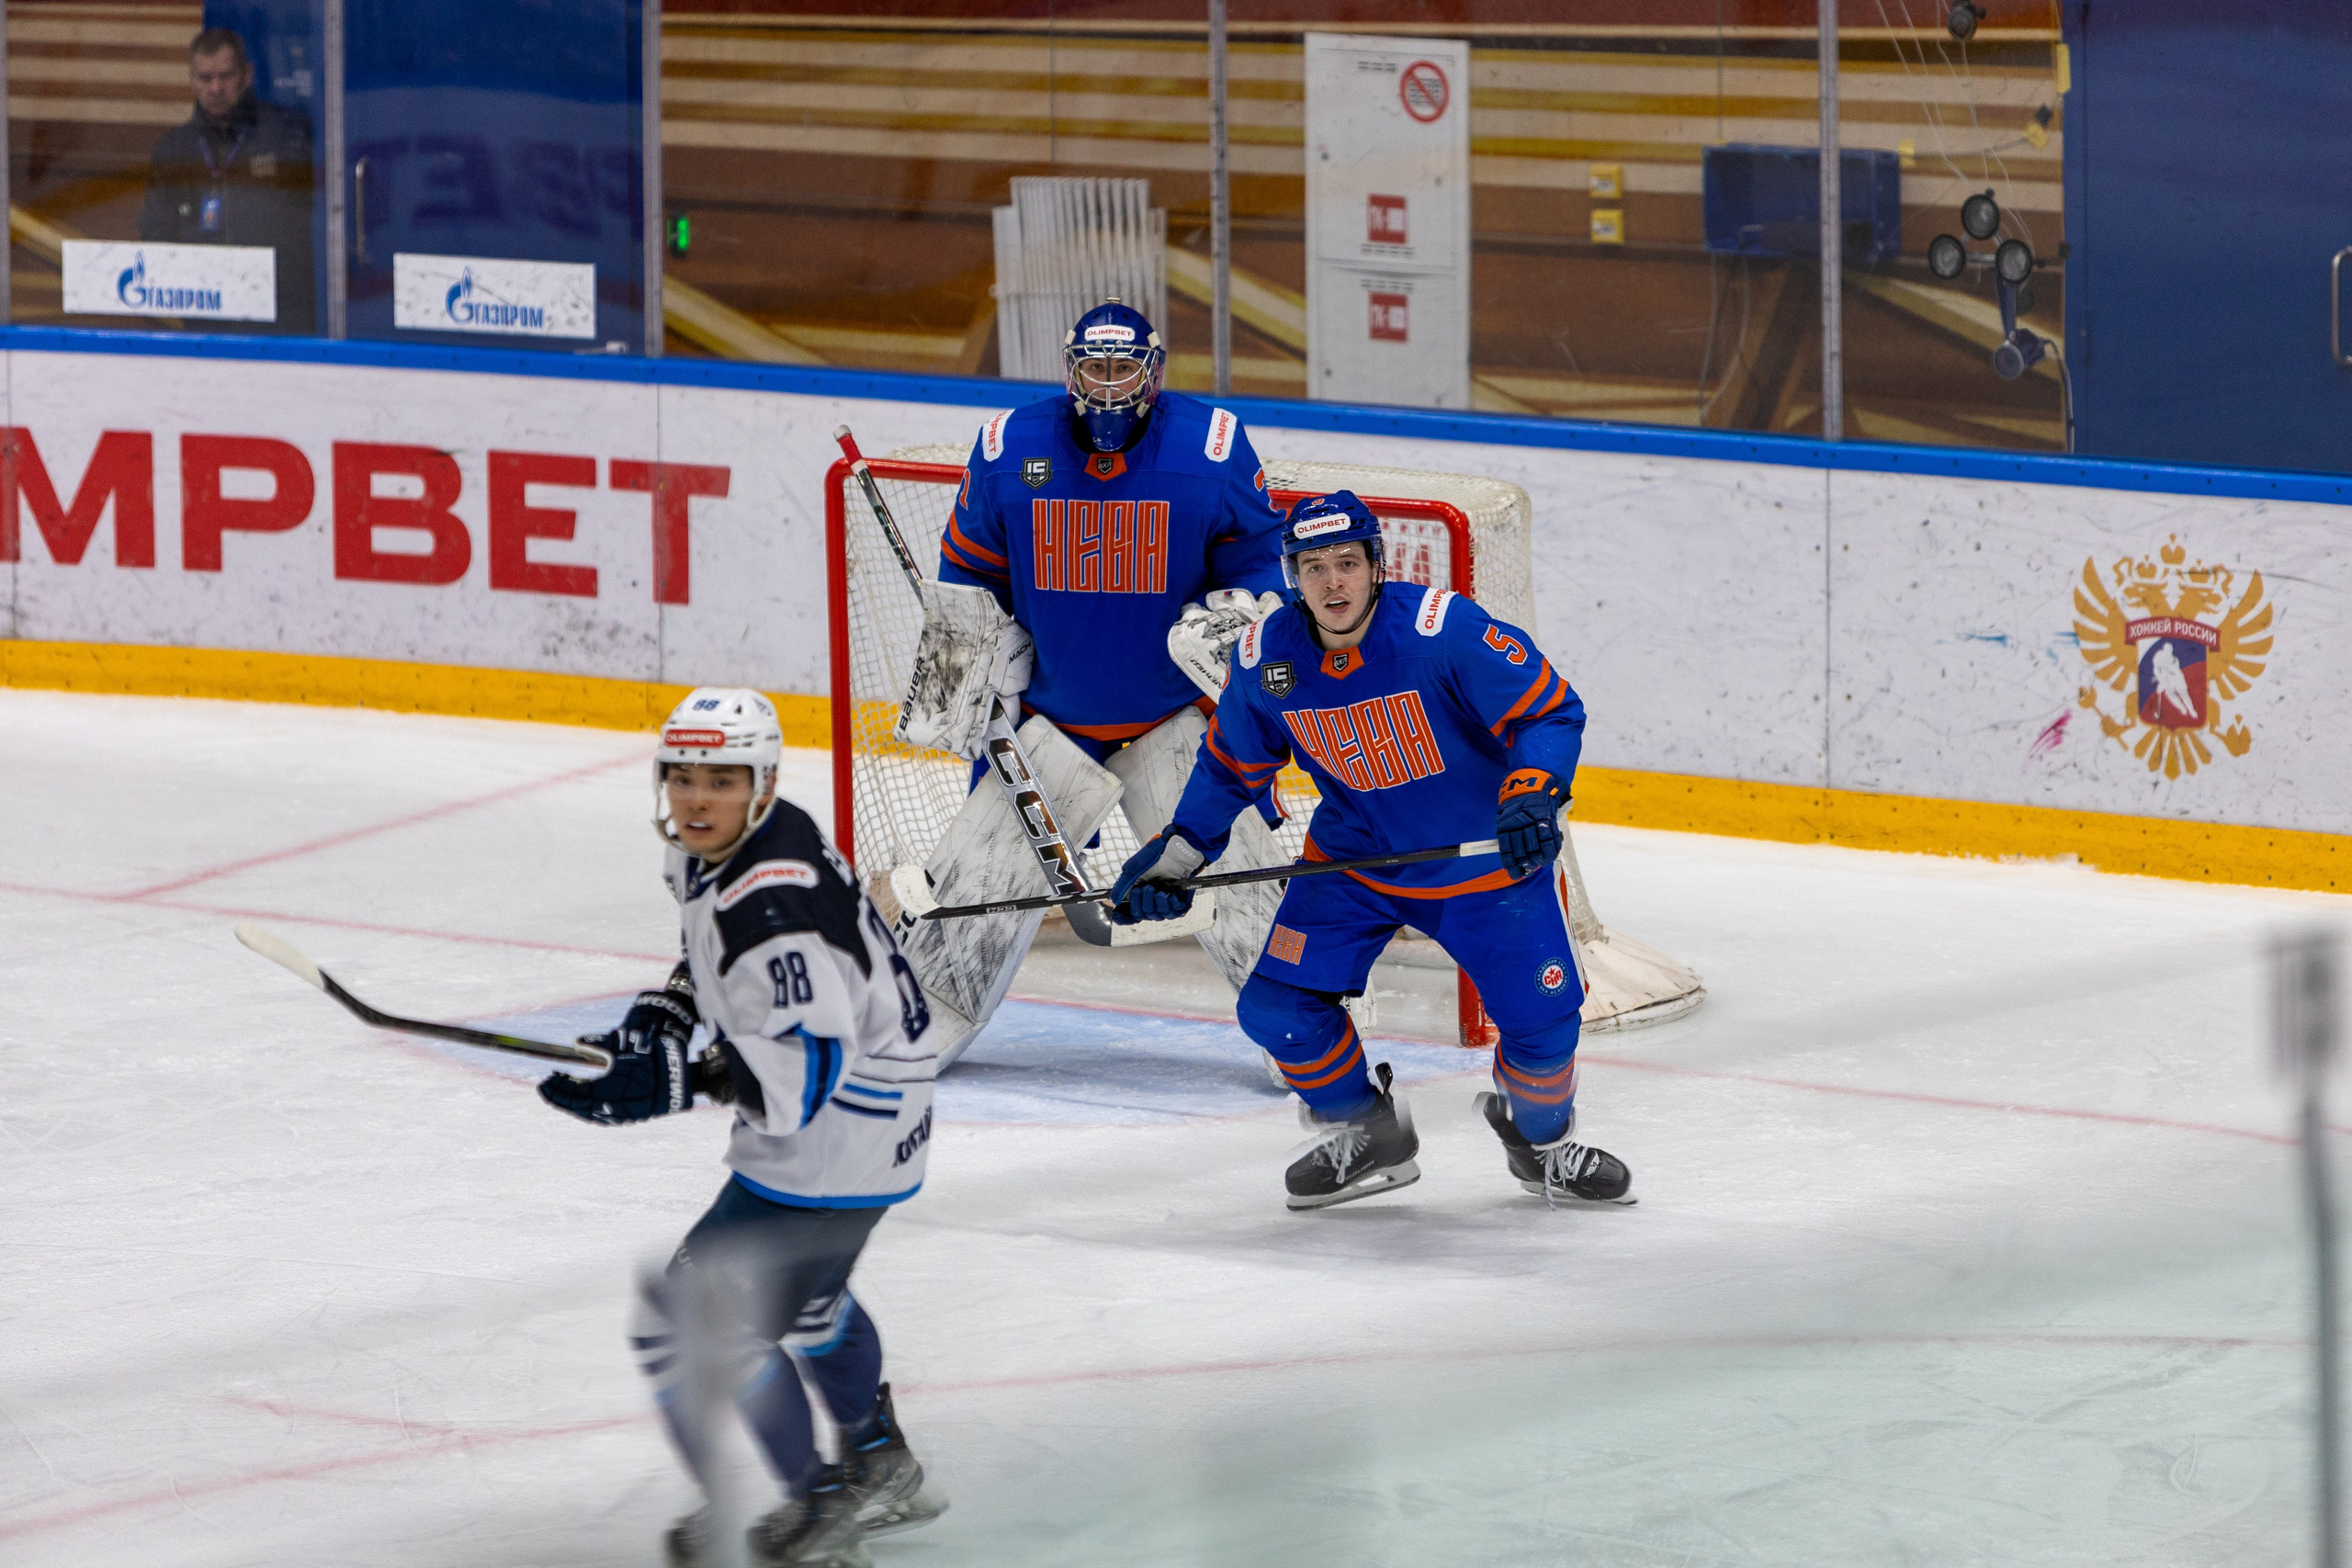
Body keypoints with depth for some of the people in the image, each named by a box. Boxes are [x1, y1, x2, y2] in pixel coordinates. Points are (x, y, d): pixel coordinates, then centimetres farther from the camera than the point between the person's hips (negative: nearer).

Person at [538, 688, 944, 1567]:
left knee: (708, 1315, -9)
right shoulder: (710, 855, 1)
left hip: (833, 1143, -11)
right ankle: (880, 1471, 51)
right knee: (801, 1294, 32)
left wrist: (672, 1084, -34)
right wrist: (665, 1014, 6)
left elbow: (809, 1062, -34)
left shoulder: (772, 902, -31)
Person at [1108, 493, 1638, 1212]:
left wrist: (1532, 796, -38)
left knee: (1542, 1018, -8)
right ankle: (1364, 1139, 18)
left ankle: (1542, 1139, 26)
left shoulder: (1445, 629, -27)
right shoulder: (1265, 657, -13)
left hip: (1489, 859, -3)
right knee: (1278, 1005, -9)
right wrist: (1176, 853, -2)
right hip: (1355, 858, 3)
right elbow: (1230, 764, 5)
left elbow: (1552, 712, -22)